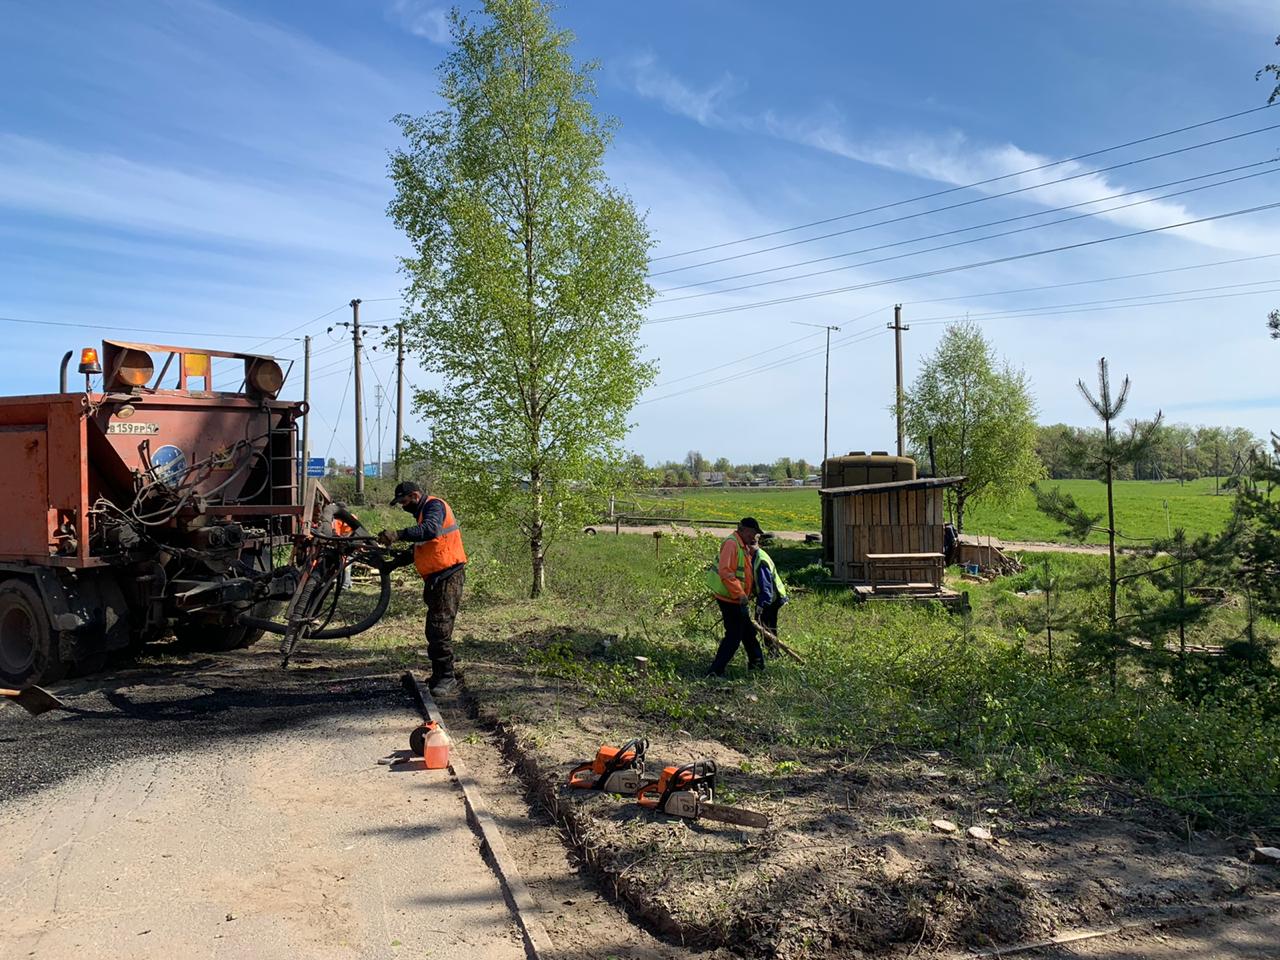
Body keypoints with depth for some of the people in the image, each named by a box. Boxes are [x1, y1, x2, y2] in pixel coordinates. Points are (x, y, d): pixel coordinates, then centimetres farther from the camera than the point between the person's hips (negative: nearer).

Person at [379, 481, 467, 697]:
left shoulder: (434, 506, -12)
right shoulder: (423, 511, 20)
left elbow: (430, 530, -34)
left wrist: (398, 534, -39)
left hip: (448, 576, -11)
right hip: (436, 578, 11)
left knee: (440, 629, -12)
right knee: (434, 630, 15)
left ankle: (447, 679, -7)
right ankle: (438, 675, 24)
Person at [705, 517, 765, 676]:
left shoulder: (744, 546, 13)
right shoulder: (731, 544, -20)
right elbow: (725, 573, -29)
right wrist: (741, 596, -29)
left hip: (737, 598, 10)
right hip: (729, 598, -10)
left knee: (748, 632, 22)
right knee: (734, 636, -6)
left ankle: (756, 663, 37)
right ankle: (715, 671, -3)